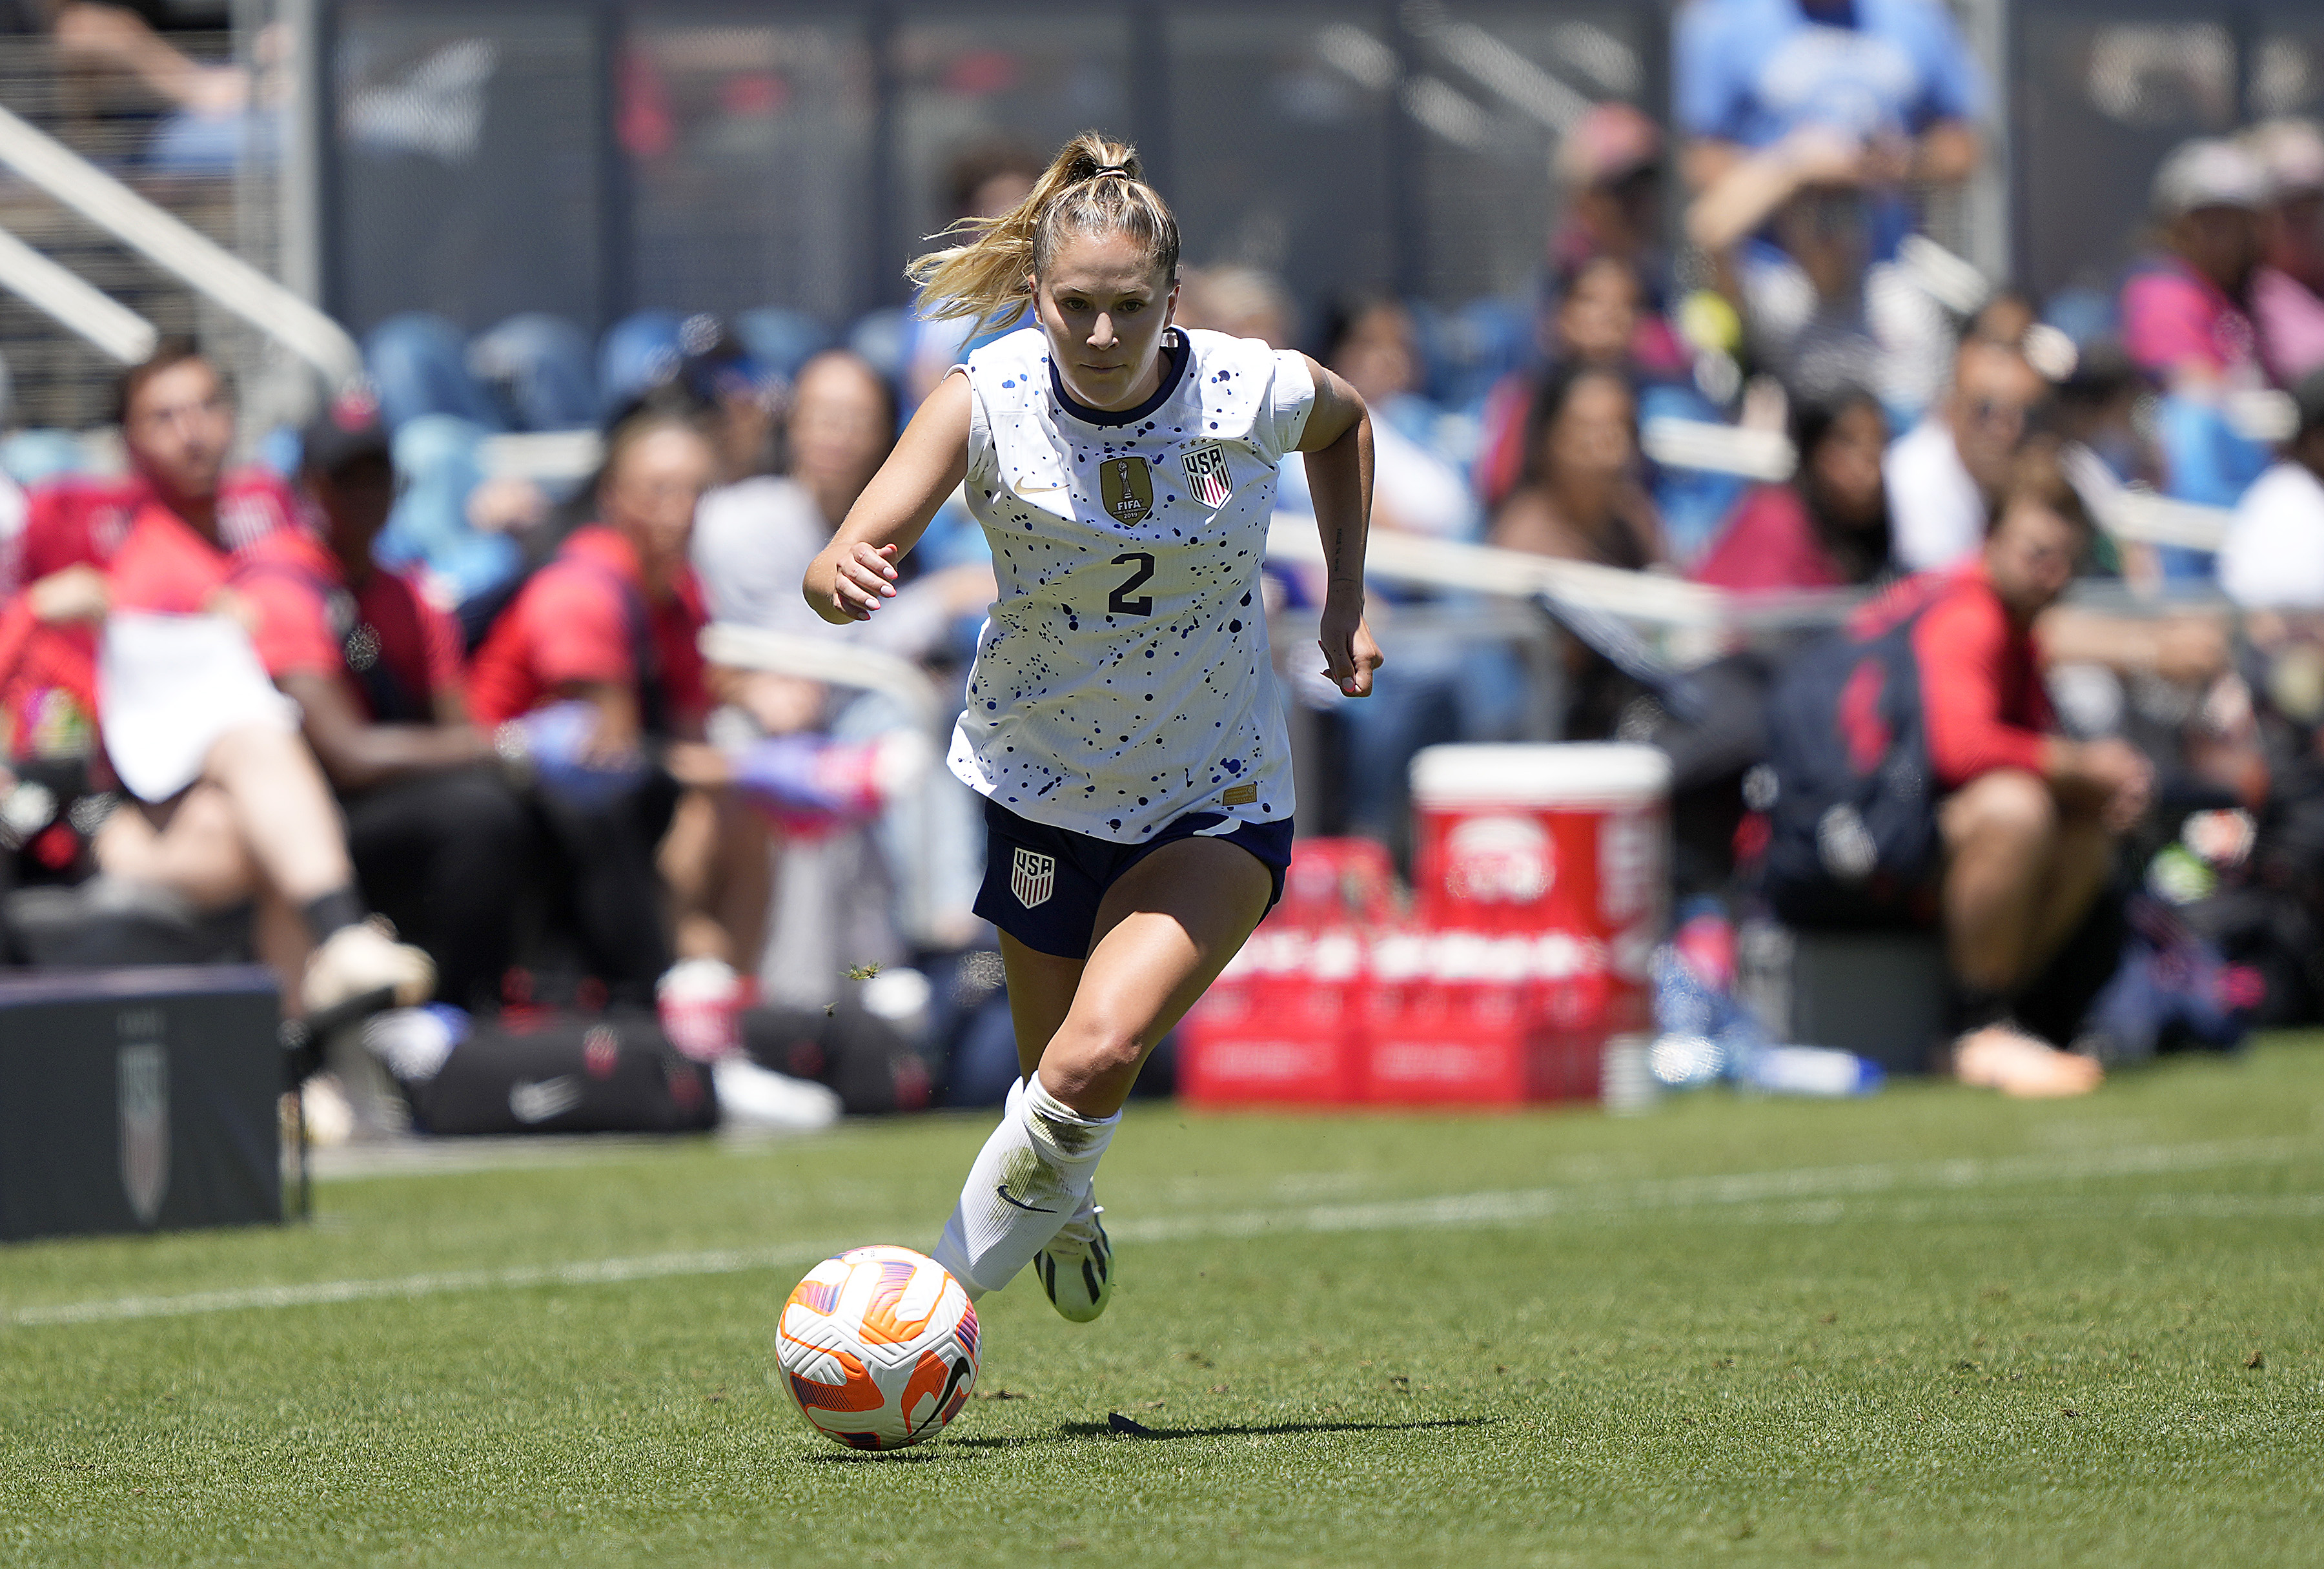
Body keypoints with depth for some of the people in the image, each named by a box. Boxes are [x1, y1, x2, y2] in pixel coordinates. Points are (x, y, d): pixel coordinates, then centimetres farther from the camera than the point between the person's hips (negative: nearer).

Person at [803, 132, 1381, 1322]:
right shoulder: (988, 399, -19)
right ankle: (1061, 1215, 50)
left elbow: (1345, 423, 10)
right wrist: (846, 576, -49)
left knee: (1099, 1056, -24)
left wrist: (1346, 600, 5)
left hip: (1218, 803, -1)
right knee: (1058, 1074, 15)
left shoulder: (1256, 392, -16)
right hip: (1039, 791, 1)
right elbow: (839, 569, -26)